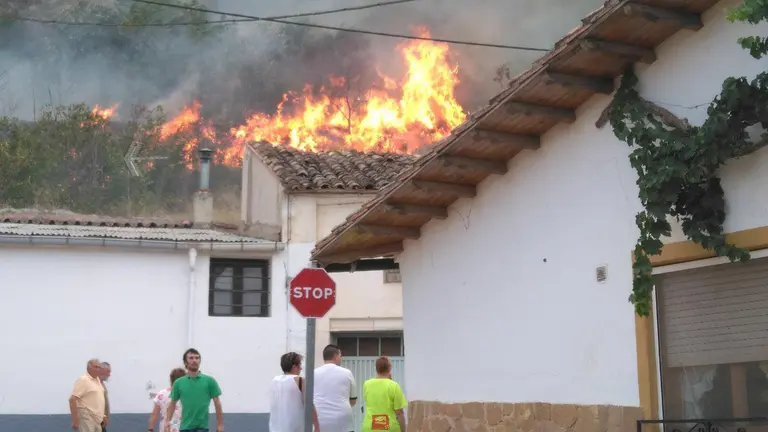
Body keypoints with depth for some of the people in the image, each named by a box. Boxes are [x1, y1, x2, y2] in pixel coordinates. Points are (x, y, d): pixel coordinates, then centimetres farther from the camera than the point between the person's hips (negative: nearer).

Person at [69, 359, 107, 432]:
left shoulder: (97, 380, 14)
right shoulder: (83, 380, -13)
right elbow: (72, 399, -19)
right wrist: (75, 420, -23)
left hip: (97, 419, 9)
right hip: (87, 418, -9)